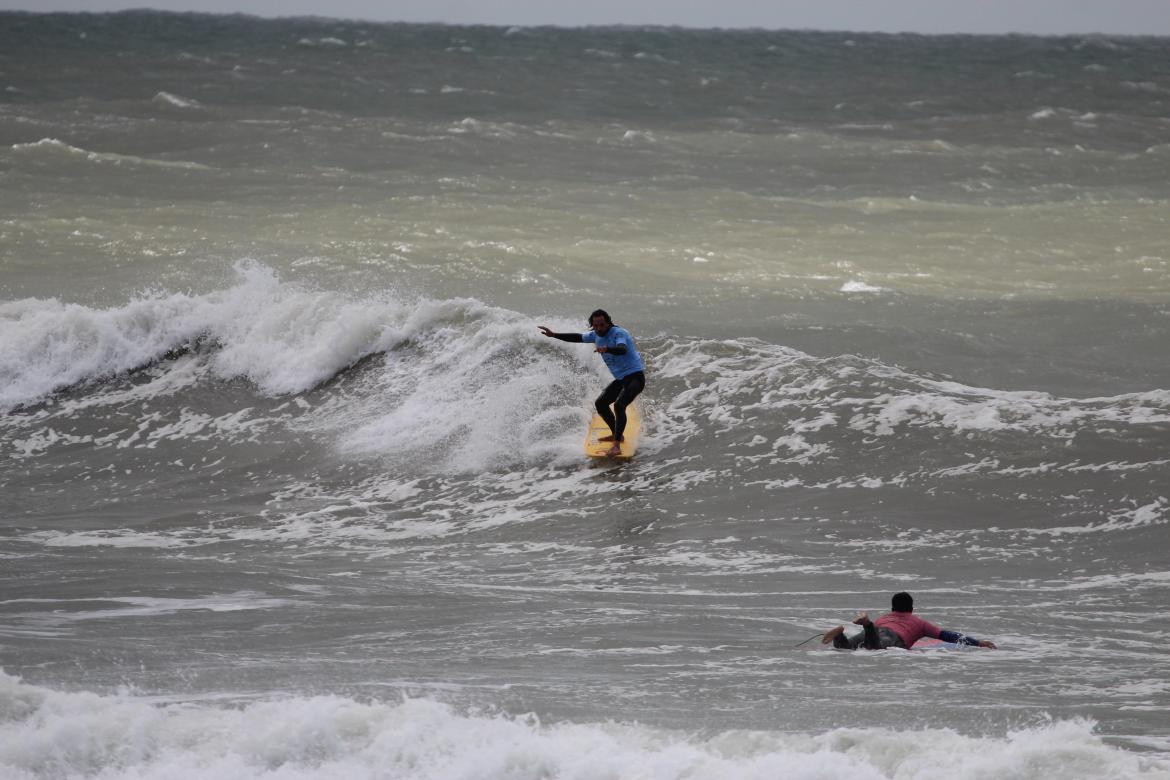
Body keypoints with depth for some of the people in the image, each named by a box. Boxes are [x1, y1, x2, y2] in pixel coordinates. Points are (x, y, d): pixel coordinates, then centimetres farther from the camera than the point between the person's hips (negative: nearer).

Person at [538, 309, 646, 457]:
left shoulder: (619, 333, -20)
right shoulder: (596, 335, 6)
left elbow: (622, 349, -40)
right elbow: (579, 338, 19)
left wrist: (606, 349, -59)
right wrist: (553, 335, 15)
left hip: (635, 376, -10)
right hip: (621, 379, 10)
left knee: (619, 405, -29)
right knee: (600, 403, 18)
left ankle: (616, 446, -35)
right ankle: (617, 435, 33)